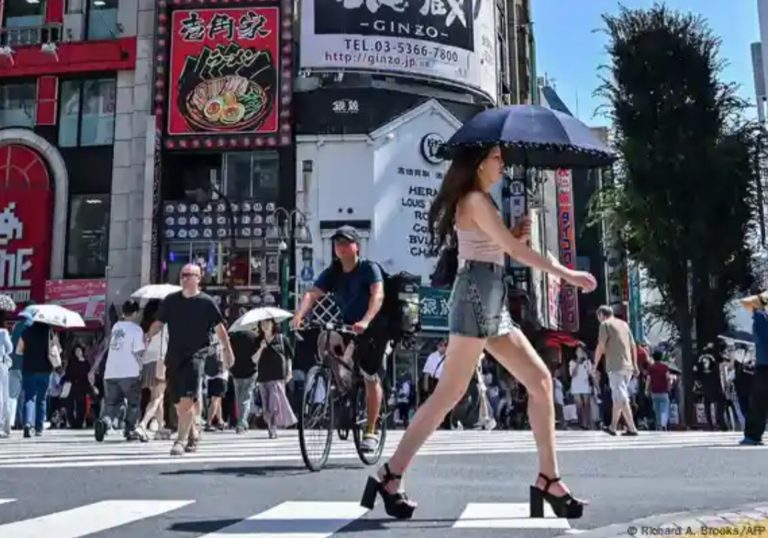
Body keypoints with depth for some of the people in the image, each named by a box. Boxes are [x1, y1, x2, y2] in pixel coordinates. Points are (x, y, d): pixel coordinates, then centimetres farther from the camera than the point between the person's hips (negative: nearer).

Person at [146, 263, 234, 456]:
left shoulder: (206, 302, 0)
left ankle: (181, 440, -11)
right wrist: (148, 336, -6)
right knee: (178, 403, 10)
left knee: (187, 400, -15)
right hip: (174, 355, 4)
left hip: (195, 355, -4)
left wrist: (227, 348, -2)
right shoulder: (170, 300, 10)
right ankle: (193, 433, 30)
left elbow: (219, 327, 2)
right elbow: (159, 323, 12)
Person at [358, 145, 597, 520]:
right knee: (450, 393, -10)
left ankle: (548, 480, 6)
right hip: (477, 294, -10)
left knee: (540, 380, 4)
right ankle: (389, 476, -5)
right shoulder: (476, 200, -6)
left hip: (493, 300, 10)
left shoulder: (478, 202, 25)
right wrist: (567, 274, -11)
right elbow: (514, 249, -13)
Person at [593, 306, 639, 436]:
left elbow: (601, 347, -9)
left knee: (622, 398, -7)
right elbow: (633, 346, 16)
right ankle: (613, 427, 22)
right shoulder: (624, 324, 18)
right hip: (628, 366, 8)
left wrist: (595, 365, 0)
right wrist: (635, 365, 17)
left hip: (615, 366, -8)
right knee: (617, 397, 15)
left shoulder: (605, 324, -3)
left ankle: (632, 428, -12)